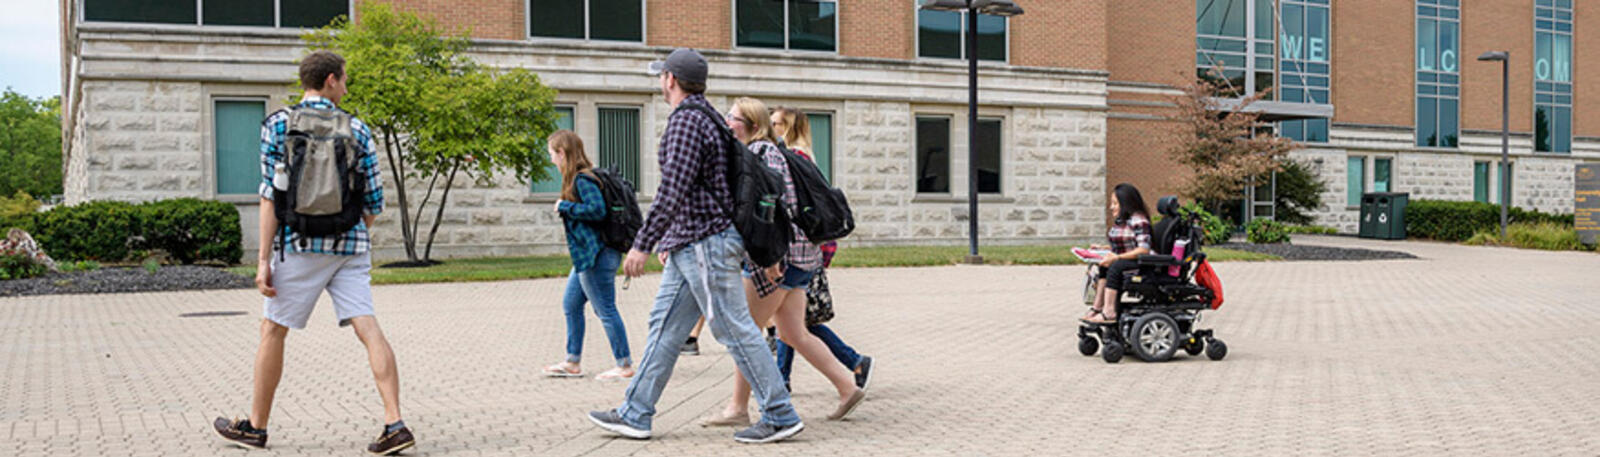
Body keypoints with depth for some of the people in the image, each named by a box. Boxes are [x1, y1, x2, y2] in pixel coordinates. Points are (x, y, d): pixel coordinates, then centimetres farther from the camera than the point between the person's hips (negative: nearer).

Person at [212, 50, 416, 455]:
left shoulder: (277, 124, 1)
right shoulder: (357, 129, 6)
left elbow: (271, 196, -5)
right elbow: (373, 202, 6)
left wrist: (264, 260, -4)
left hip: (301, 243, -2)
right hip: (352, 245, 2)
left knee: (273, 330, 12)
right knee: (368, 328, -2)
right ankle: (394, 424, -11)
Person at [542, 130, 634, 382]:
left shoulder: (582, 180, -15)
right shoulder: (581, 177, 14)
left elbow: (598, 209, -26)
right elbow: (594, 207, 17)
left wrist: (565, 207, -17)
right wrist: (567, 209, 11)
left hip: (596, 256, -11)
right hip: (587, 256, 11)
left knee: (606, 310, -4)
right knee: (571, 305, 17)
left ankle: (625, 365, 4)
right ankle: (572, 363, 25)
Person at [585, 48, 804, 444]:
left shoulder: (686, 120, -15)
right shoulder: (705, 116, 17)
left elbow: (673, 192, -22)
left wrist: (642, 244, -19)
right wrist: (669, 238, 27)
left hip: (705, 243, -11)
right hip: (689, 245, 11)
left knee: (735, 330, -5)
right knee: (664, 327, 12)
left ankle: (781, 417, 2)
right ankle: (635, 414, 17)